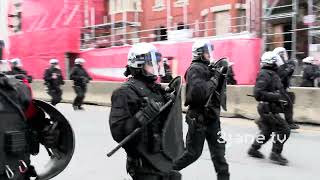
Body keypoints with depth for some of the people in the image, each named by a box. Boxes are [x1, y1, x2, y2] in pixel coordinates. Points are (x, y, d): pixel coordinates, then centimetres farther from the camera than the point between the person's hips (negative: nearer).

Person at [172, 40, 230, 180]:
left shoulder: (207, 68, 12)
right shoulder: (195, 69, -15)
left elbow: (215, 90, 13)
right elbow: (198, 92, -30)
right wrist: (214, 81, -19)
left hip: (211, 116, 8)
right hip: (198, 117, -8)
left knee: (218, 149, 8)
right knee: (193, 152, 4)